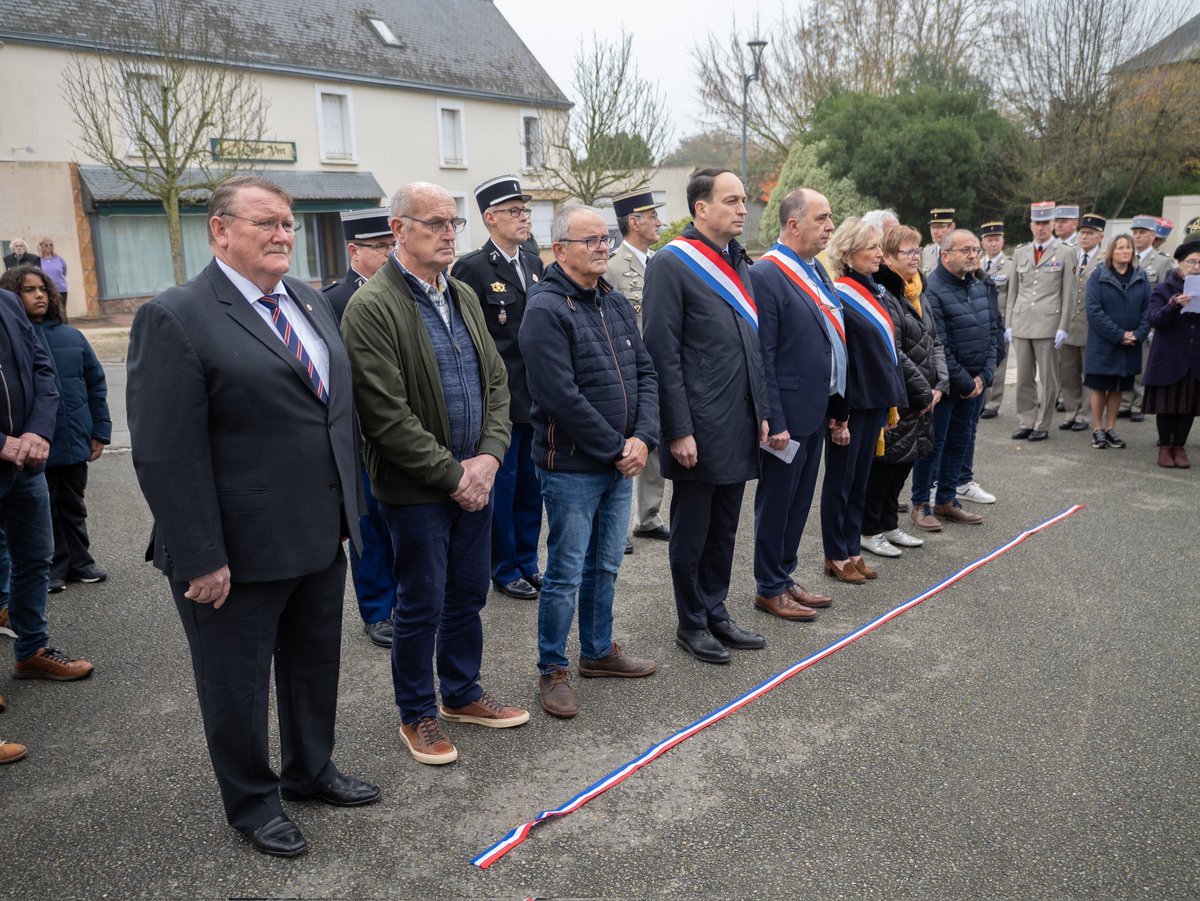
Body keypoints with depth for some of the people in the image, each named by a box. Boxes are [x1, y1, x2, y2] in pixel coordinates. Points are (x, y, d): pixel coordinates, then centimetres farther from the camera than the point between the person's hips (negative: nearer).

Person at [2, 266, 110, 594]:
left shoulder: (71, 336, 4)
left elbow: (95, 383, 7)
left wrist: (100, 431, 4)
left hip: (75, 443, 4)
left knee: (73, 506, 17)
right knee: (44, 510, 10)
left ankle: (78, 562, 30)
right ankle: (52, 569, 23)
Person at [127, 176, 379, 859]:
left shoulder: (312, 302, 8)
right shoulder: (175, 317, -15)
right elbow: (165, 452, -19)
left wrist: (349, 506, 12)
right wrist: (200, 559, -20)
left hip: (319, 535, 7)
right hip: (238, 550, -7)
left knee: (316, 665, 22)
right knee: (237, 683, 13)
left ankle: (311, 771, 44)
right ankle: (252, 802, 34)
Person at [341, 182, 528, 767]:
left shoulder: (464, 297, 10)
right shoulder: (372, 308, -15)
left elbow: (496, 380, 11)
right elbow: (386, 415, -19)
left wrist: (488, 456, -4)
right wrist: (452, 475, -16)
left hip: (474, 480, 7)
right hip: (415, 492, -7)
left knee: (468, 596, 17)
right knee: (421, 608, 6)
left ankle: (462, 694, 37)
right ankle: (418, 715, 26)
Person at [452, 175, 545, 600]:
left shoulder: (534, 264, 11)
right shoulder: (472, 268, -11)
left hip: (537, 398, 7)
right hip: (499, 400, -6)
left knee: (531, 483, 14)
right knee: (502, 484, 5)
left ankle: (528, 563, 29)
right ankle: (505, 570, 21)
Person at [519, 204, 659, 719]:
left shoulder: (616, 304, 10)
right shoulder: (546, 309, -15)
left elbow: (646, 373, 7)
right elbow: (562, 397, -22)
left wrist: (643, 439, -8)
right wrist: (616, 449, -16)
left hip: (620, 464, 7)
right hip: (572, 468, -7)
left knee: (605, 566, 18)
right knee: (566, 574, 2)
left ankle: (598, 651, 35)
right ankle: (552, 671, 19)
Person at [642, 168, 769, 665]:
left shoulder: (738, 261, 14)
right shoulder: (671, 264, -11)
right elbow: (663, 353, -15)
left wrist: (760, 411, 14)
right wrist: (679, 431, -18)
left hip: (739, 426, 8)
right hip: (699, 429, -8)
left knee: (724, 529, 17)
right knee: (692, 531, 7)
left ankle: (716, 612, 32)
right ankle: (692, 624, 22)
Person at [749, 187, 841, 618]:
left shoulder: (816, 269, 12)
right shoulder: (765, 275, -16)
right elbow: (762, 356, -19)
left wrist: (837, 406, 13)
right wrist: (774, 421, -20)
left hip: (817, 409, 9)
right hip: (788, 412, -9)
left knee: (800, 499, 18)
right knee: (776, 501, 5)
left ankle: (785, 576, 32)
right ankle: (769, 589, 20)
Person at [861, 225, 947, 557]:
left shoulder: (917, 293, 13)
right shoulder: (883, 295, -16)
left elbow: (934, 342, 14)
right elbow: (893, 354, -21)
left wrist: (940, 384, 1)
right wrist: (924, 392, -14)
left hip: (923, 397, 9)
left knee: (905, 461, 15)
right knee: (886, 462, 0)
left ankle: (889, 525, 27)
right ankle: (869, 531, 13)